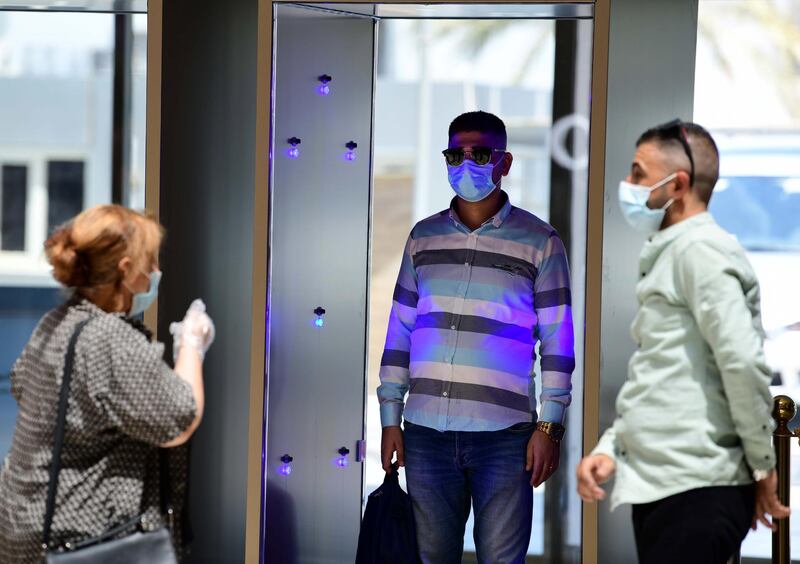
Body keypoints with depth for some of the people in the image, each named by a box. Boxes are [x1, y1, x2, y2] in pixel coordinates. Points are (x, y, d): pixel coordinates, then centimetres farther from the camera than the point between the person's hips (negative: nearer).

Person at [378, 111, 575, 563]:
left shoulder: (539, 242, 2)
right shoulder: (423, 237, 12)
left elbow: (557, 339, 1)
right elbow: (400, 330, 14)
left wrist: (550, 425, -5)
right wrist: (391, 417, 10)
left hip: (504, 435, -3)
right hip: (427, 430, 3)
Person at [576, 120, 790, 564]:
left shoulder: (699, 249, -9)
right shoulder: (670, 257, 21)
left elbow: (742, 362, -19)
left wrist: (764, 465, -11)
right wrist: (610, 447, 9)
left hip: (695, 491, -9)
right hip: (660, 488, 9)